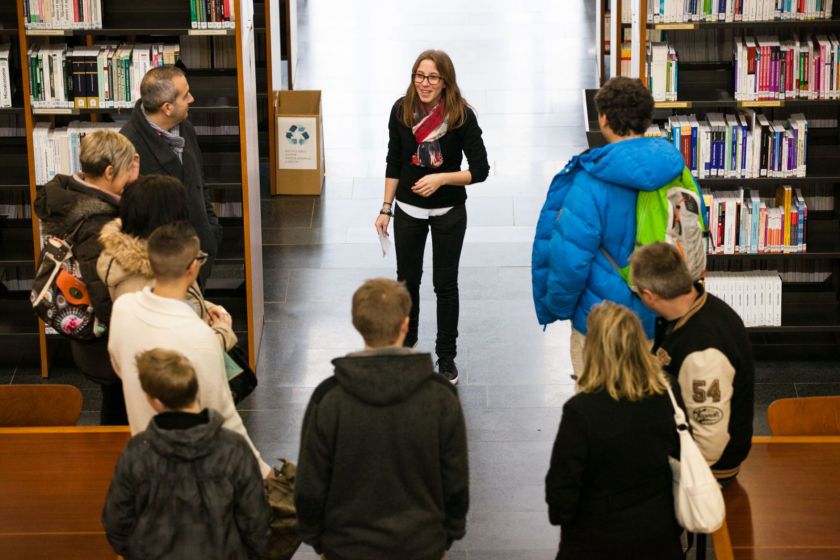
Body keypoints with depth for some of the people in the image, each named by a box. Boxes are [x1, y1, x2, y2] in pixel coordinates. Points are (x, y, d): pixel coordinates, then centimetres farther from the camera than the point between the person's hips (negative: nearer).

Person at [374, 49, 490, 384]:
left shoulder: (461, 116, -17)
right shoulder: (402, 110, -9)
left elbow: (480, 170, -15)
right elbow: (394, 163, 2)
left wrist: (441, 178, -27)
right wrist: (386, 209, 2)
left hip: (448, 213, -2)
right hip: (408, 210, 2)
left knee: (445, 285, 9)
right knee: (407, 280, 16)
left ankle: (446, 357, 23)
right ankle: (405, 343, 37)